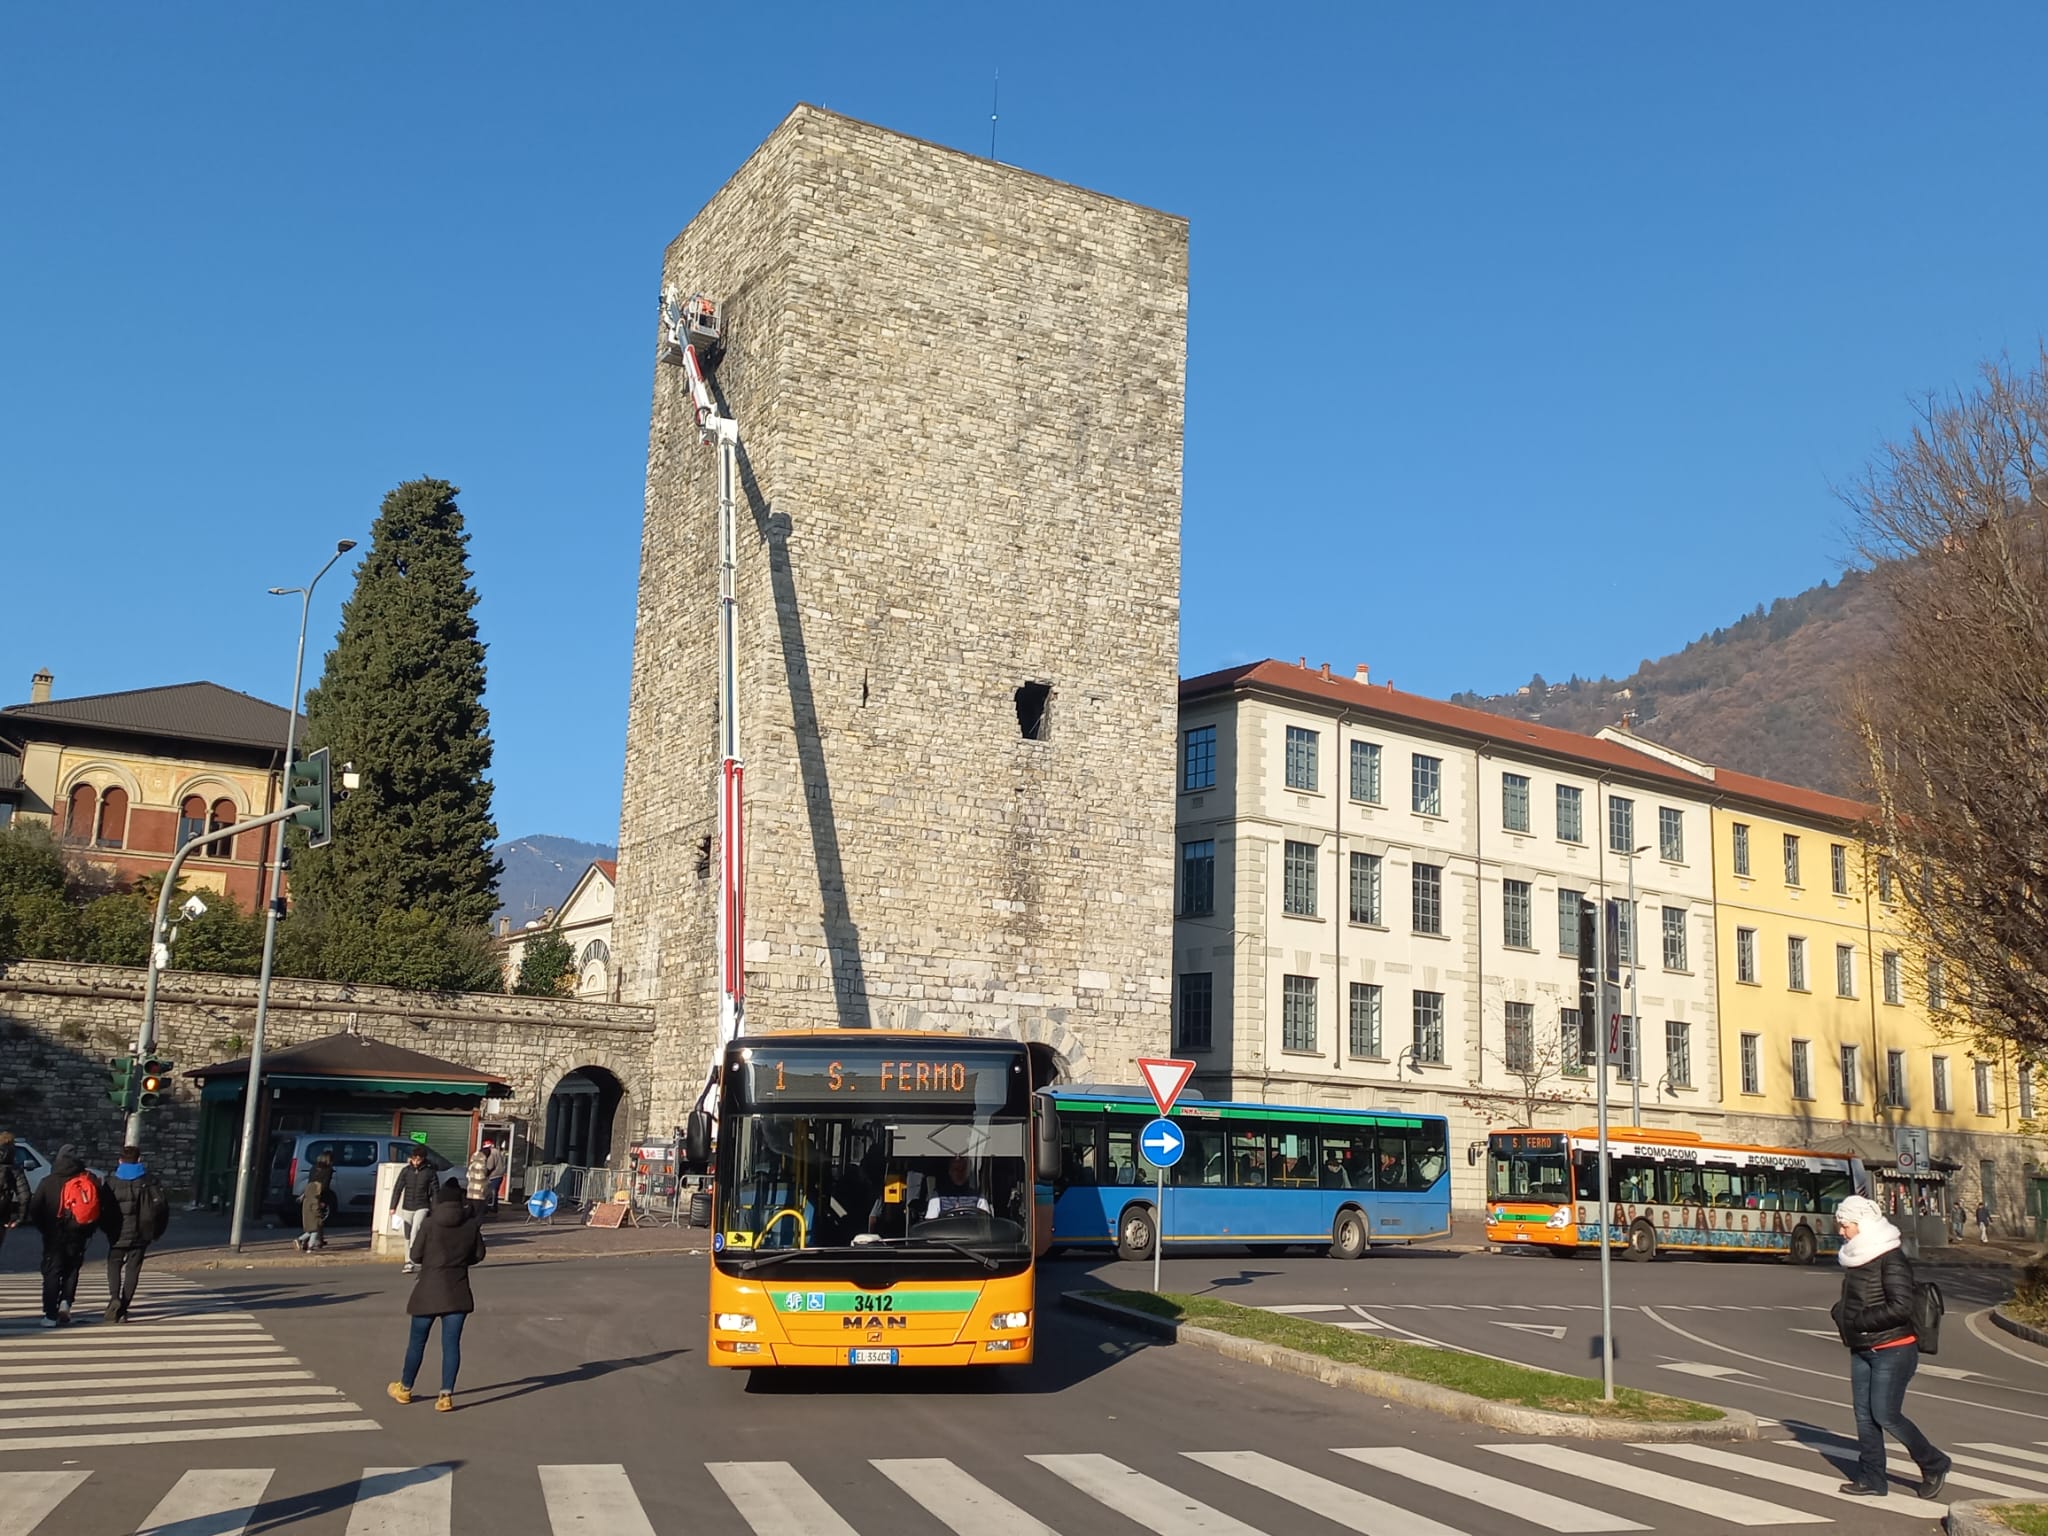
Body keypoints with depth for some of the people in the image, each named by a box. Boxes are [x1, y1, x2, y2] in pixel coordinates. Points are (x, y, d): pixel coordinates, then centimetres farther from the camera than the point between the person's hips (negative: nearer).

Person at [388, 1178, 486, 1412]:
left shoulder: (430, 1224, -8)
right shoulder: (471, 1224, -1)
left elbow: (417, 1254, -3)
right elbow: (478, 1255, 7)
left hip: (429, 1289, -1)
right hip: (458, 1292, 1)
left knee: (417, 1341, 14)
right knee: (451, 1343, 2)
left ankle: (405, 1388, 30)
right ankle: (446, 1395, -5)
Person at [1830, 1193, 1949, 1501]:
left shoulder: (1891, 1260, -17)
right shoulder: (1856, 1259, 11)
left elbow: (1900, 1308, -23)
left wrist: (1859, 1320, -19)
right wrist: (1840, 1313, 0)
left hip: (1893, 1350, -8)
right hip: (1862, 1350, 9)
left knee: (1885, 1415, -6)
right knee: (1864, 1414, 7)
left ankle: (1934, 1465, 13)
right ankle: (1871, 1478, 13)